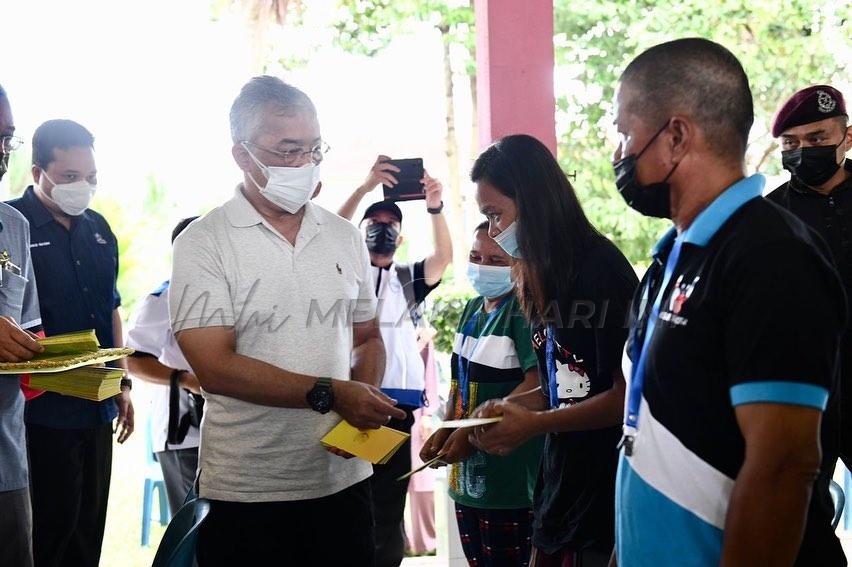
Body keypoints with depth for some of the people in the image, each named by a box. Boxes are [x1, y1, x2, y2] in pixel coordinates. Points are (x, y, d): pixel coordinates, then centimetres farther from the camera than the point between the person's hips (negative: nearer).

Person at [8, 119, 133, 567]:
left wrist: (121, 383, 17)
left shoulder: (98, 230, 12)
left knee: (89, 529, 12)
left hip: (97, 410, 7)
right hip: (43, 409, -7)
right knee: (50, 530, -3)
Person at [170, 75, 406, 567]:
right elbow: (215, 367, -15)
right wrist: (331, 394, -19)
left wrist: (367, 394, -4)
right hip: (246, 494, -4)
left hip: (342, 479, 4)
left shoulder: (345, 238, 9)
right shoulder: (203, 244, -7)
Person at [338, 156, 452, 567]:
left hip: (397, 403, 2)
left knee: (389, 502, 4)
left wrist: (435, 207, -22)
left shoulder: (409, 278, 15)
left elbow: (443, 257, -4)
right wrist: (365, 187, -23)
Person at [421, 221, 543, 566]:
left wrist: (474, 432, -20)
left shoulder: (524, 309, -12)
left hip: (508, 477, -8)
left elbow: (536, 385, -21)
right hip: (467, 473, 8)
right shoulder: (473, 309, 13)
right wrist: (446, 430, 2)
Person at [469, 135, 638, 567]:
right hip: (558, 494, 8)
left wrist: (533, 424, -16)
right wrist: (510, 409, 0)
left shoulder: (602, 270, -14)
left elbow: (627, 394, -17)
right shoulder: (550, 277, 12)